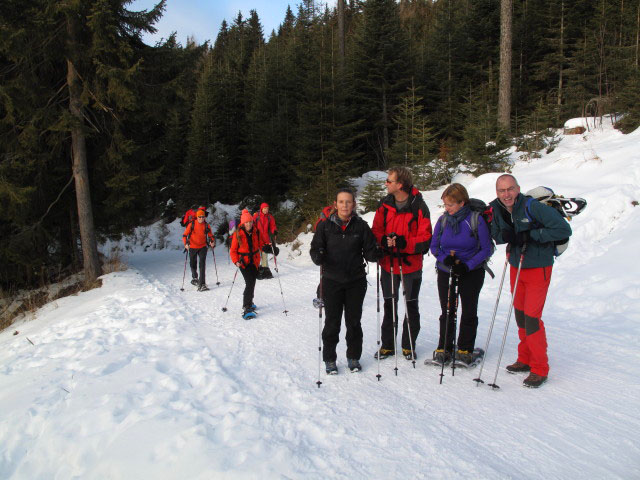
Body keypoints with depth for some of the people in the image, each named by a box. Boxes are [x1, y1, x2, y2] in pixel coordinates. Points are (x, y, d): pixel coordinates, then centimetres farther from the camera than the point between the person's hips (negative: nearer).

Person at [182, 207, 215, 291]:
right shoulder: (192, 224, -8)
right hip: (193, 247, 0)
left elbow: (210, 236, 7)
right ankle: (195, 278, 43)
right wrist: (186, 243, -19)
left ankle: (202, 284, -17)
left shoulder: (206, 225, -3)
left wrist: (212, 242, -13)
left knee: (202, 264, -14)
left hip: (202, 247, 0)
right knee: (193, 264, 14)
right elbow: (185, 235, -4)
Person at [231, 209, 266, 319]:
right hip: (244, 262, -5)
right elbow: (233, 251, -5)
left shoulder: (255, 232, 1)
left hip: (254, 261, 5)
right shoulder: (238, 234, -10)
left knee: (252, 283, 16)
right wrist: (236, 261, -20)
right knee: (249, 283, -18)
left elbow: (259, 244, 14)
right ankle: (246, 308, -19)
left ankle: (249, 302, 37)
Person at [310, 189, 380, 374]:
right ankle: (329, 359, 22)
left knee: (353, 321, 11)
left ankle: (353, 357, 29)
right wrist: (318, 257, -23)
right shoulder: (325, 226, 0)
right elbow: (315, 248, -2)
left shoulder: (361, 226, 1)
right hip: (332, 281, -1)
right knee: (332, 322, 4)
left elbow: (369, 252, 1)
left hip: (356, 282, 1)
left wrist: (373, 254, -20)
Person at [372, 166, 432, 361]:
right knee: (389, 305, 12)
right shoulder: (385, 204, 0)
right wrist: (384, 241, -20)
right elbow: (376, 231, 2)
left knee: (411, 307, 11)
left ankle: (408, 345, 27)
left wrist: (403, 243, -27)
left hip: (411, 264, -3)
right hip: (388, 263, 3)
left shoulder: (418, 206, -12)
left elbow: (425, 237, -14)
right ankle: (387, 345, 25)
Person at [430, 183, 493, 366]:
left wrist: (468, 265, -20)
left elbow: (486, 249, -9)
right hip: (445, 272, 2)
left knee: (469, 312, 8)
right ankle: (444, 348, 19)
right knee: (447, 312, 7)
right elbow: (434, 246, 4)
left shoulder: (476, 219, -13)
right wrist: (445, 258, -16)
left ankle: (465, 350, 21)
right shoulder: (443, 220, -3)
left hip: (472, 273, -2)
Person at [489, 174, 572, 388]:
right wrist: (505, 236, -15)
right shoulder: (496, 208, -3)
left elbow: (564, 229, -20)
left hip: (538, 268, -6)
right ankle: (525, 359, 30)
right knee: (520, 314, 14)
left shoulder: (533, 207, -22)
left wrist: (531, 235, -26)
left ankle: (540, 369, 9)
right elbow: (495, 234, 8)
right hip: (516, 266, 6)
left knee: (532, 317, -6)